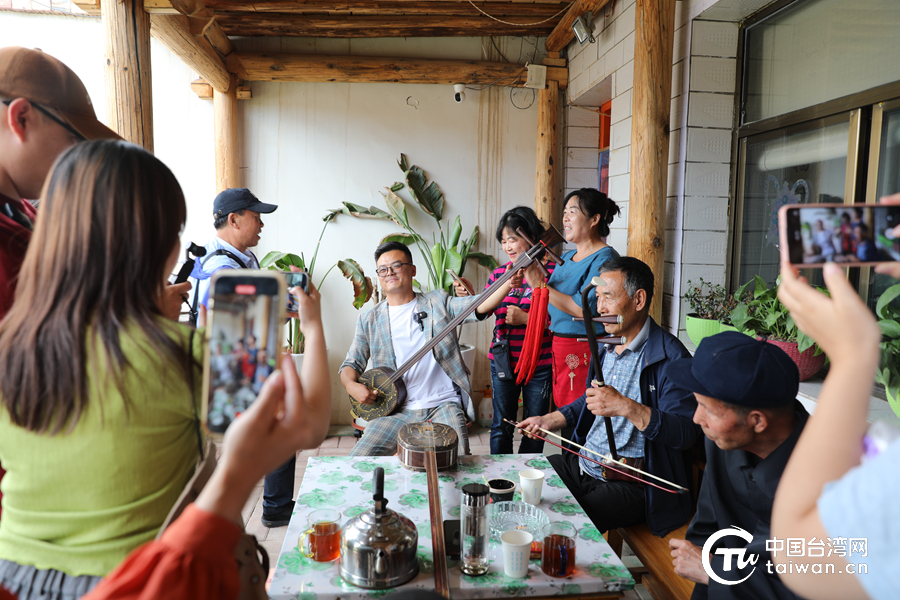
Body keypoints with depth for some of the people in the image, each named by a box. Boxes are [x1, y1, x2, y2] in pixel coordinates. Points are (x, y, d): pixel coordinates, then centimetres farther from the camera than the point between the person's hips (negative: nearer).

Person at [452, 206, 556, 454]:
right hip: (502, 361, 4)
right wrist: (468, 296, -8)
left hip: (539, 365, -3)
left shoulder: (550, 271, -9)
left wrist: (525, 318, -21)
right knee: (501, 426, 13)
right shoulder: (499, 273, 6)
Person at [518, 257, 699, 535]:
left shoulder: (670, 358, -17)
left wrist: (627, 407, -34)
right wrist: (548, 421, 15)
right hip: (583, 465, 8)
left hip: (630, 483, -8)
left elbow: (686, 432, -24)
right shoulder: (607, 345, 11)